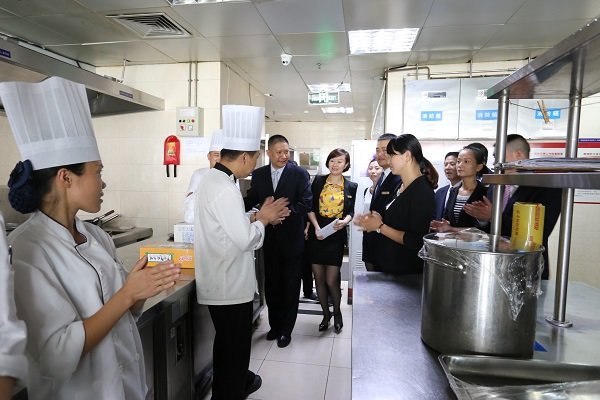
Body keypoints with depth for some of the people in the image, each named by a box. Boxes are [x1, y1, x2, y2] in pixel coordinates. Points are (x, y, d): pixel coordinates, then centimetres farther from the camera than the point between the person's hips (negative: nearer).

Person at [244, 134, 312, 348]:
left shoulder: (299, 174, -6)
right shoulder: (259, 174, 5)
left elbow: (306, 203, -13)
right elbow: (250, 200, 5)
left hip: (292, 238, -3)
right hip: (270, 238, 3)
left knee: (290, 286, 9)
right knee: (271, 284, 14)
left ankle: (286, 330, 26)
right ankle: (274, 325, 34)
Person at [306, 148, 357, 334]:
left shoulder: (351, 187, 5)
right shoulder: (318, 181, 4)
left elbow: (351, 211, 6)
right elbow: (310, 207, 2)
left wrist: (345, 221, -15)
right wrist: (316, 227, -11)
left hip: (337, 235, -1)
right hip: (317, 233, 1)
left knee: (331, 280, -3)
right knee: (319, 278, 7)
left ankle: (337, 312, 25)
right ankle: (326, 314, 28)